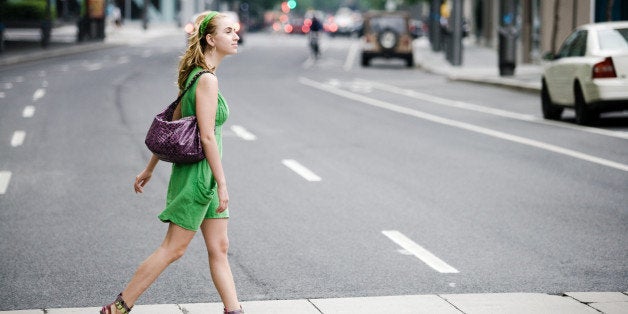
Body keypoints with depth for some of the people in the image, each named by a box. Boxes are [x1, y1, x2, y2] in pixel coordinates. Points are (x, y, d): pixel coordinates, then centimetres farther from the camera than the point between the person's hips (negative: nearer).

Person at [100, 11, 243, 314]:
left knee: (219, 248, 9)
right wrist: (221, 183, -18)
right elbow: (207, 136, -21)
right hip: (198, 172, -9)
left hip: (203, 174, 9)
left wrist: (150, 169, 20)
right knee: (173, 249, -3)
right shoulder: (207, 79, -18)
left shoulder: (194, 76, 11)